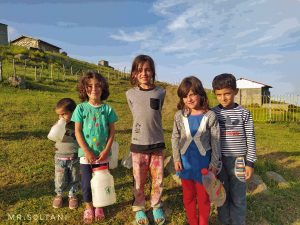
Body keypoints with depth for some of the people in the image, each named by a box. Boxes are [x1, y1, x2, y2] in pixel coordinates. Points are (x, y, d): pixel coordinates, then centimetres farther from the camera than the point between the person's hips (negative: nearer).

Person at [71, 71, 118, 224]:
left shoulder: (107, 109, -3)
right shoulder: (81, 108, -5)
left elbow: (112, 131, -2)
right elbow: (77, 131, -6)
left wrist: (107, 150, -10)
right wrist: (86, 151, -13)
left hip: (103, 154, 1)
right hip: (86, 153, -1)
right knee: (86, 183, 10)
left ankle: (99, 206, 37)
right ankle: (88, 207, 35)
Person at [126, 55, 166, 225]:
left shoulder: (161, 92, -4)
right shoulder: (131, 94, -5)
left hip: (157, 143, 1)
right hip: (138, 144, 0)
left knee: (158, 179, 12)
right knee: (139, 180, 11)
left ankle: (157, 206, 35)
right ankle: (139, 208, 33)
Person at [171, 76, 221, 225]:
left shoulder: (210, 116, -11)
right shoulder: (179, 116, -5)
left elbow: (215, 141, -6)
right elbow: (175, 138, 3)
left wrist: (214, 163, -5)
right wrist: (176, 159, 0)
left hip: (203, 161, -2)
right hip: (186, 161, 3)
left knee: (203, 197, 15)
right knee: (188, 196, 18)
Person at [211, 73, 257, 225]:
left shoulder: (244, 113, -4)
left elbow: (250, 139, -1)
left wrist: (250, 163, -2)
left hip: (238, 160, -1)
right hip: (218, 160, 2)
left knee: (238, 198, 9)